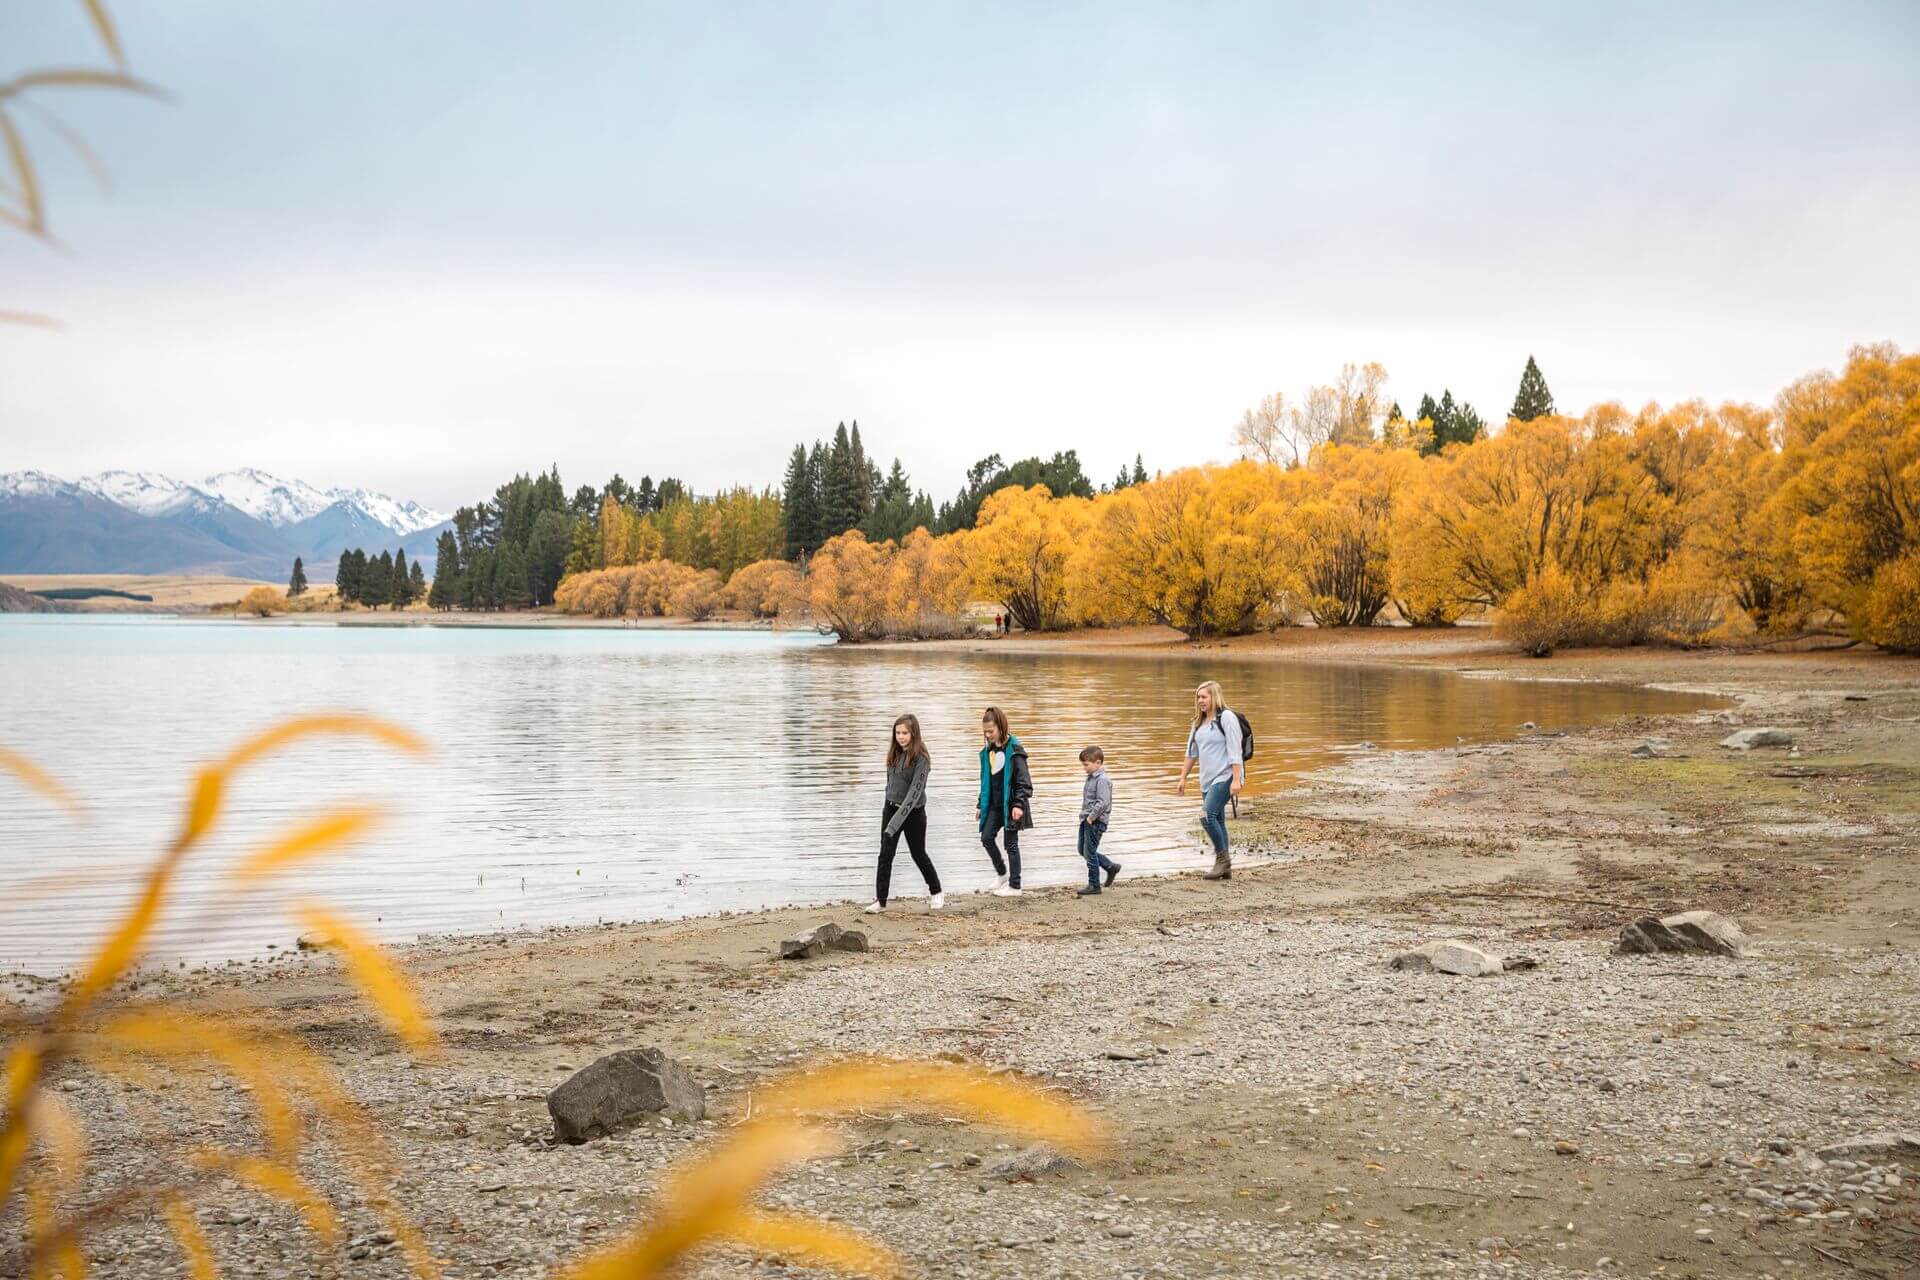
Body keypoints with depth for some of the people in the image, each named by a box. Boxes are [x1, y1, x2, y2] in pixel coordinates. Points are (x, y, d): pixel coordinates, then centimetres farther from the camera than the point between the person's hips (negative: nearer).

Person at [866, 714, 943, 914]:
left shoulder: (920, 759, -19)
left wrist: (895, 823, -33)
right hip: (891, 808, 5)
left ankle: (936, 893, 32)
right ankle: (880, 901, 2)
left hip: (913, 812, -5)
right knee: (885, 856, -2)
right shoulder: (894, 754, 1)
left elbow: (914, 792, -26)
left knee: (919, 854, 11)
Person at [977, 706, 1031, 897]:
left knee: (1011, 844, 0)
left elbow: (1024, 781, -15)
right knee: (986, 837, -3)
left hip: (1010, 804, -6)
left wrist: (1019, 804, -23)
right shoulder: (987, 751, 8)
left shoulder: (1014, 750, -13)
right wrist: (981, 805, 16)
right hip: (994, 804, 6)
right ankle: (1002, 873, 18)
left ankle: (1014, 886, 9)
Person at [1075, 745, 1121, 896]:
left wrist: (1091, 817, -20)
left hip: (1096, 821, -10)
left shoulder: (1102, 780, -19)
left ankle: (1094, 885, 9)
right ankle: (1111, 867, 27)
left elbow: (1103, 803, -26)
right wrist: (1084, 815, 12)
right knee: (1083, 850, 16)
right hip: (1087, 820, 10)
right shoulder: (1091, 778, 11)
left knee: (1090, 852, -3)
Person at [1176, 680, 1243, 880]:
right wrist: (1183, 778, 18)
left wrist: (1236, 779, -19)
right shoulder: (1199, 722, 14)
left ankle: (1222, 858, -9)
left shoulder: (1226, 718, -9)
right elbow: (1192, 752, 21)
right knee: (1217, 822, 8)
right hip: (1207, 779, 8)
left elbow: (1235, 751, -14)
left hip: (1225, 777, -8)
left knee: (1207, 815, -20)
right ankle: (1225, 868, 13)